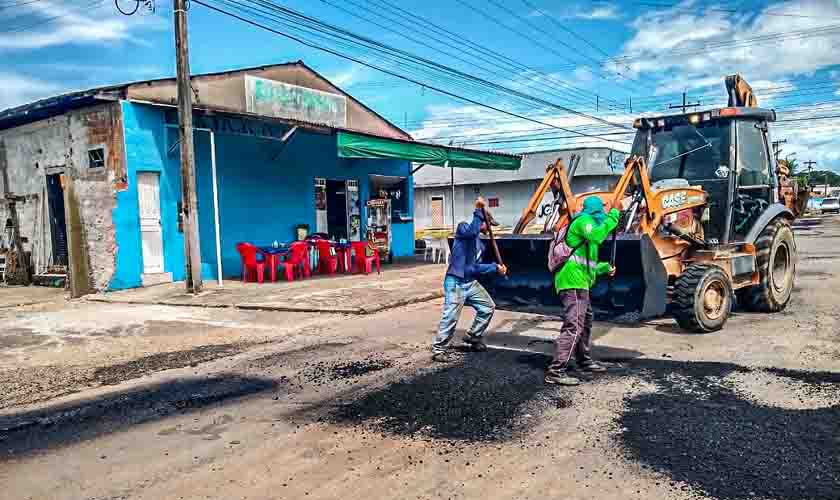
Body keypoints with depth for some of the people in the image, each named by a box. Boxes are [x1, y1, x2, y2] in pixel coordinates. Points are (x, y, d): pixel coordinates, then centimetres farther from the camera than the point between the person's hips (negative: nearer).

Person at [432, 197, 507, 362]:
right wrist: (479, 211, -23)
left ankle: (473, 338, 29)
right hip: (455, 282, -9)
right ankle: (438, 349, 1)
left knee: (488, 307, 15)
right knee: (451, 317, -12)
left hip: (471, 282, 9)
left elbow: (476, 267, 13)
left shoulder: (480, 244, 18)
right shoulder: (463, 227, -3)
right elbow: (473, 231, -27)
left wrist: (495, 267, 6)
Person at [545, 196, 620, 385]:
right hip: (573, 282, -11)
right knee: (574, 326, -16)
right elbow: (597, 235, -24)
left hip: (576, 282, 11)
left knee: (586, 322, 23)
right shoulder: (583, 220, -2)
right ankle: (556, 371, -20)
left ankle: (585, 361, 38)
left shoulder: (585, 224, 27)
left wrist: (605, 267, 24)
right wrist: (612, 217, -12)